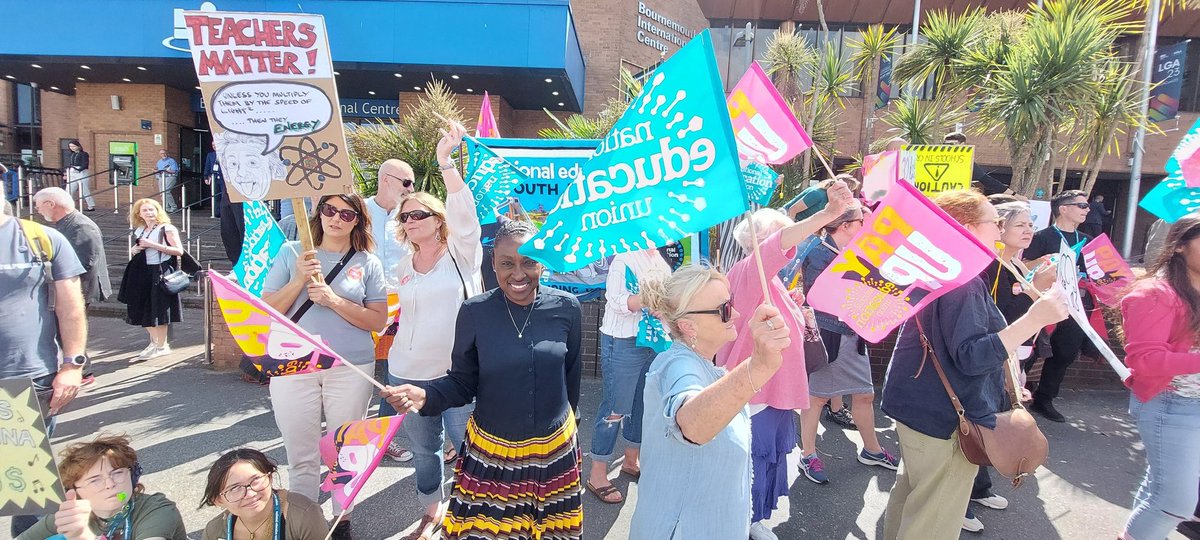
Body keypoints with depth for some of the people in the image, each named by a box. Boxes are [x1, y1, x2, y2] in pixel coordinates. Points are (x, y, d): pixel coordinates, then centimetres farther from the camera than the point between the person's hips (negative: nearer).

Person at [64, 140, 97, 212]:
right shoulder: (70, 155, 18)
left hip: (82, 173, -6)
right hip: (71, 174, 6)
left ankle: (91, 207, 2)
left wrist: (79, 169, -27)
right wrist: (66, 175, 15)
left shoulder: (84, 154, -1)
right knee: (69, 191, 2)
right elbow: (68, 165, 20)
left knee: (85, 191, -4)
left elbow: (85, 164, -12)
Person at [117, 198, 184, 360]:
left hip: (160, 272, -7)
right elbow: (134, 251, 28)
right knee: (142, 309, 9)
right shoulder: (139, 231, 14)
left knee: (158, 309, -3)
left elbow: (179, 251, -14)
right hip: (142, 274, 7)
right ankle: (154, 341, 26)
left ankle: (161, 346, 8)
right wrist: (134, 250, 4)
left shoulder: (167, 228, -5)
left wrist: (153, 245, -17)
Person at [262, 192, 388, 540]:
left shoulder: (368, 263, 2)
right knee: (301, 457, 8)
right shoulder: (291, 253, 4)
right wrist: (299, 280, -14)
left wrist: (333, 300, -16)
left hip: (351, 369, 0)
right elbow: (267, 310, 1)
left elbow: (378, 321, -4)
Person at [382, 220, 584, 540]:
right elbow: (461, 383, -4)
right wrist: (425, 396, -23)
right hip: (490, 452, -1)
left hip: (555, 450, 2)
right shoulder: (474, 312, -11)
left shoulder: (566, 307, -8)